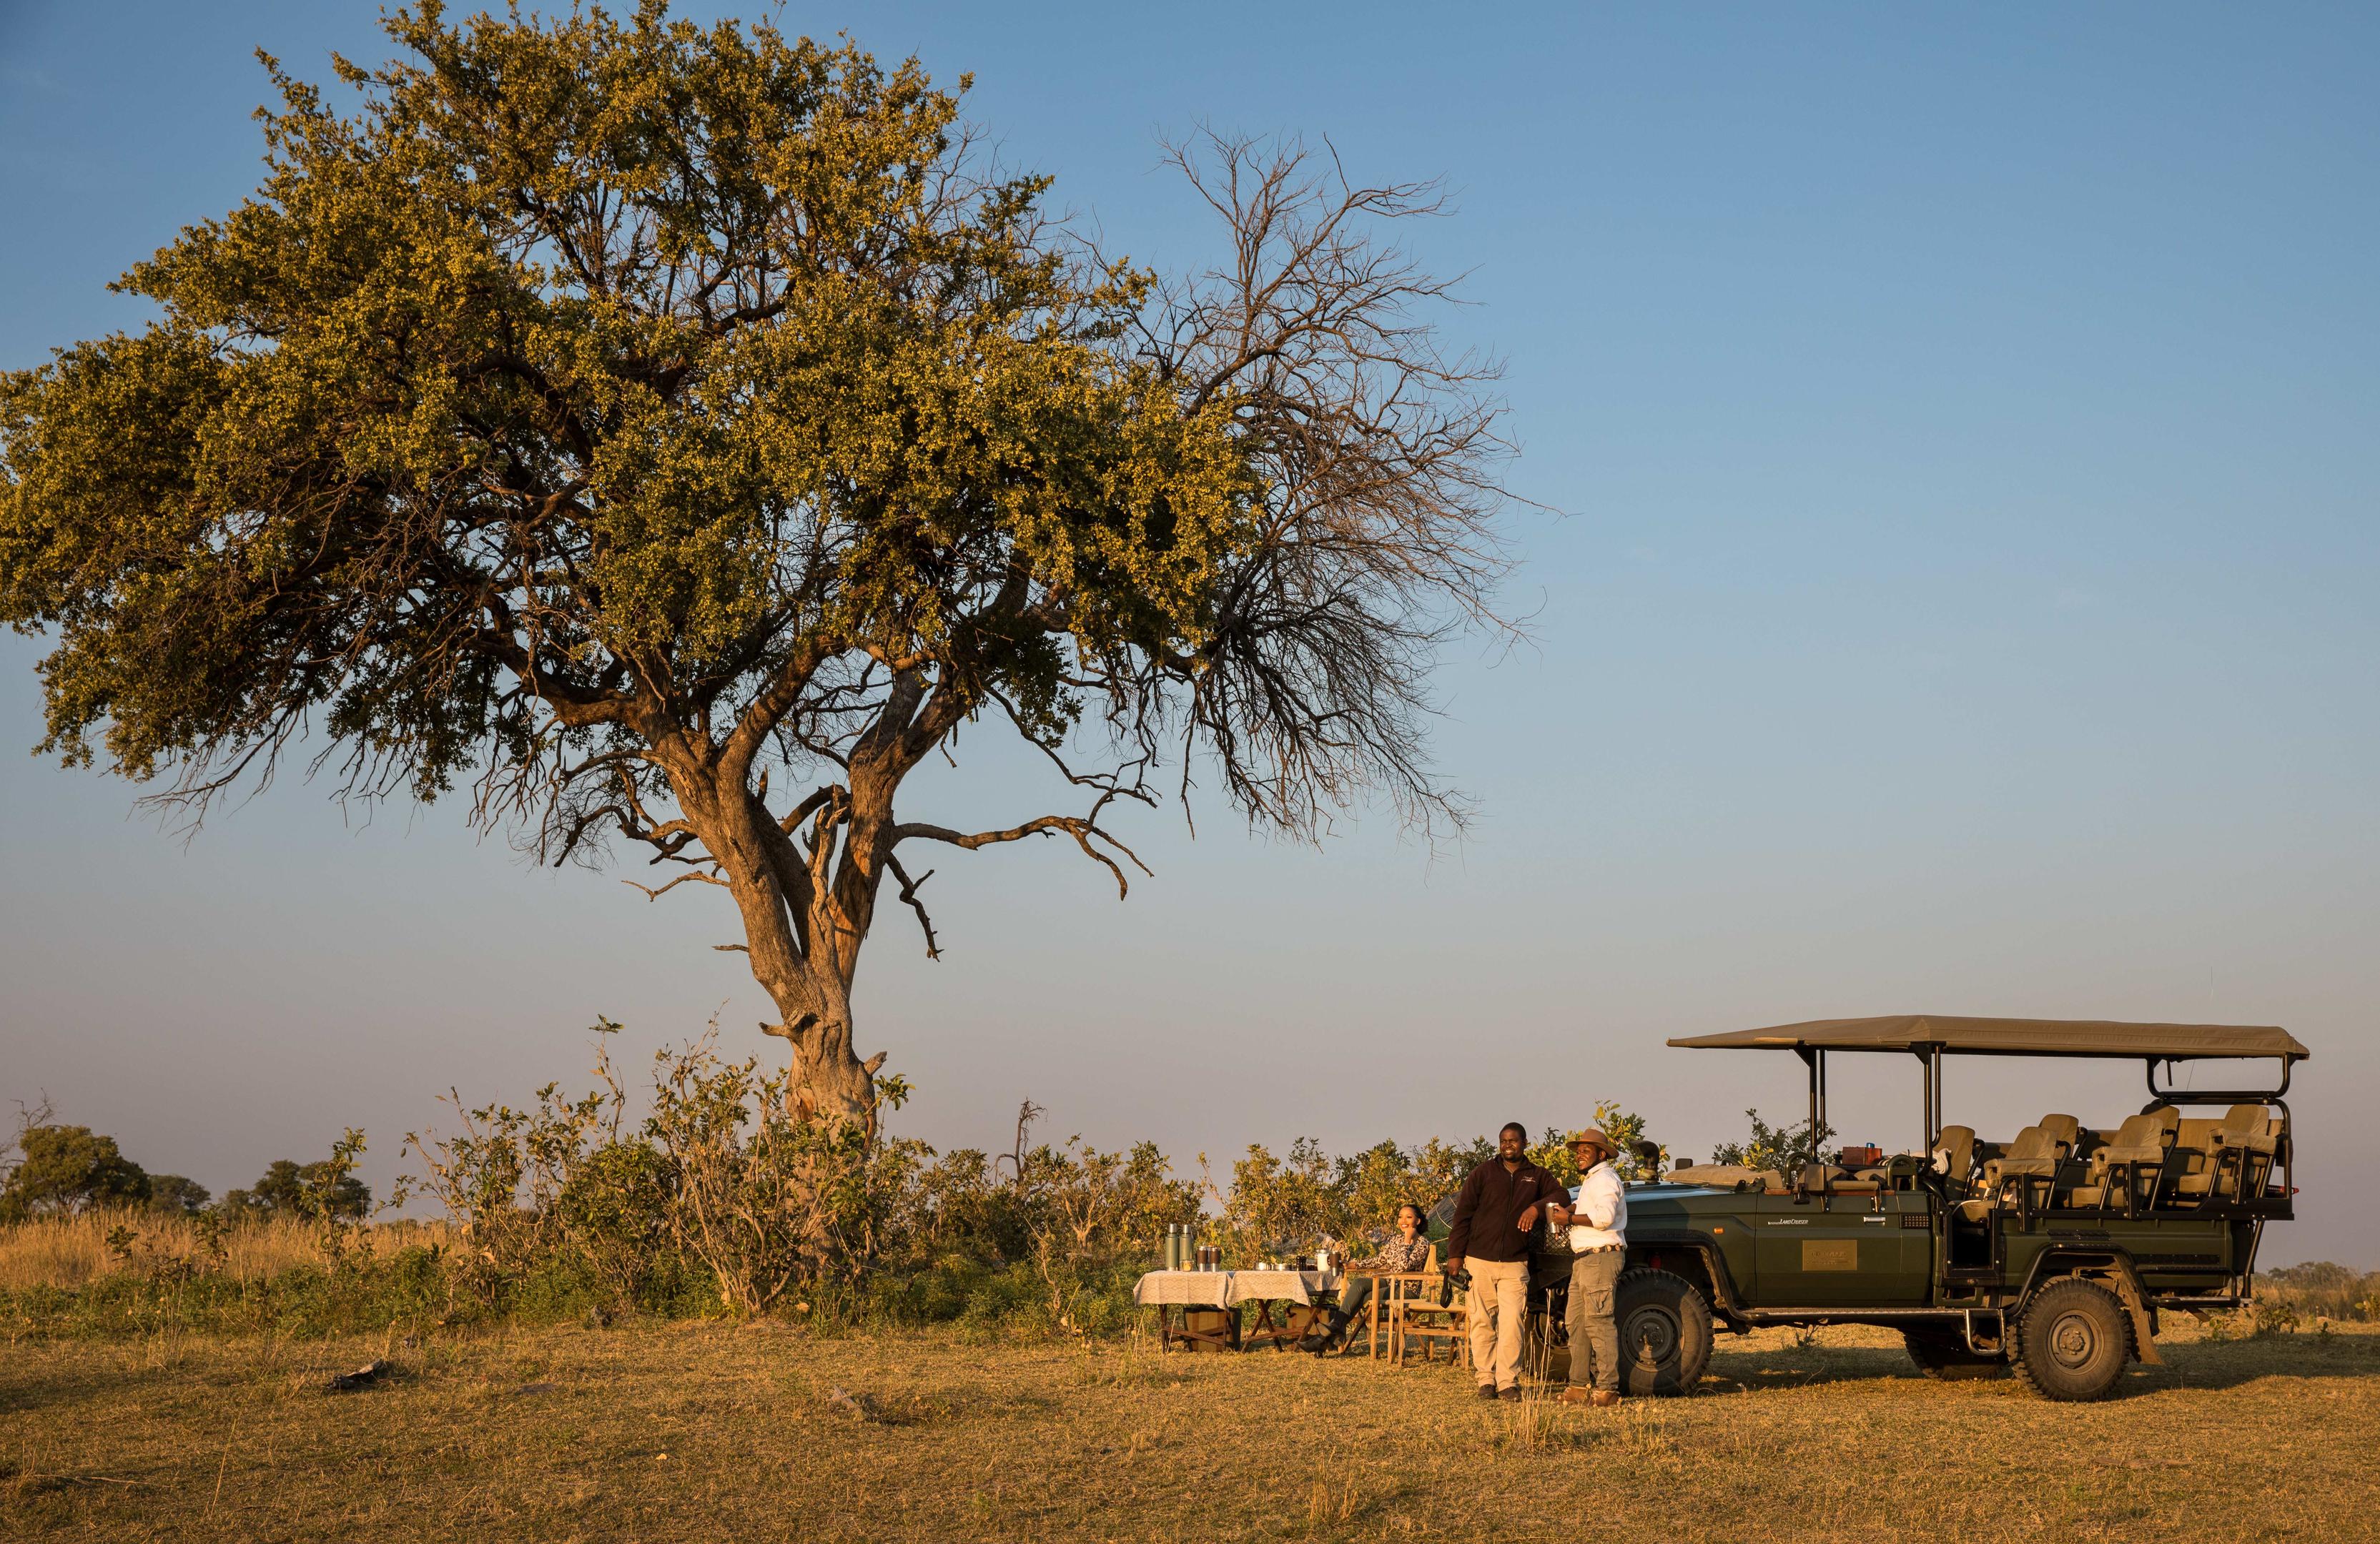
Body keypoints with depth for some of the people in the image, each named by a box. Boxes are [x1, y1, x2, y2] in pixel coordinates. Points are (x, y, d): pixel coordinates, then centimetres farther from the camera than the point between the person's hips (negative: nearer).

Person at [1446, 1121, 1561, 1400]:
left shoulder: (1536, 1176, 10)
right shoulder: (1483, 1173, 4)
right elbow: (1462, 1214, 3)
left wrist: (1537, 1207, -13)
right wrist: (1455, 1254, -2)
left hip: (1515, 1264, 0)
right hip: (1480, 1261, 0)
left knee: (1512, 1323, -9)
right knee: (1482, 1322, 2)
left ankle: (1508, 1382, -5)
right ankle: (1486, 1380, 9)